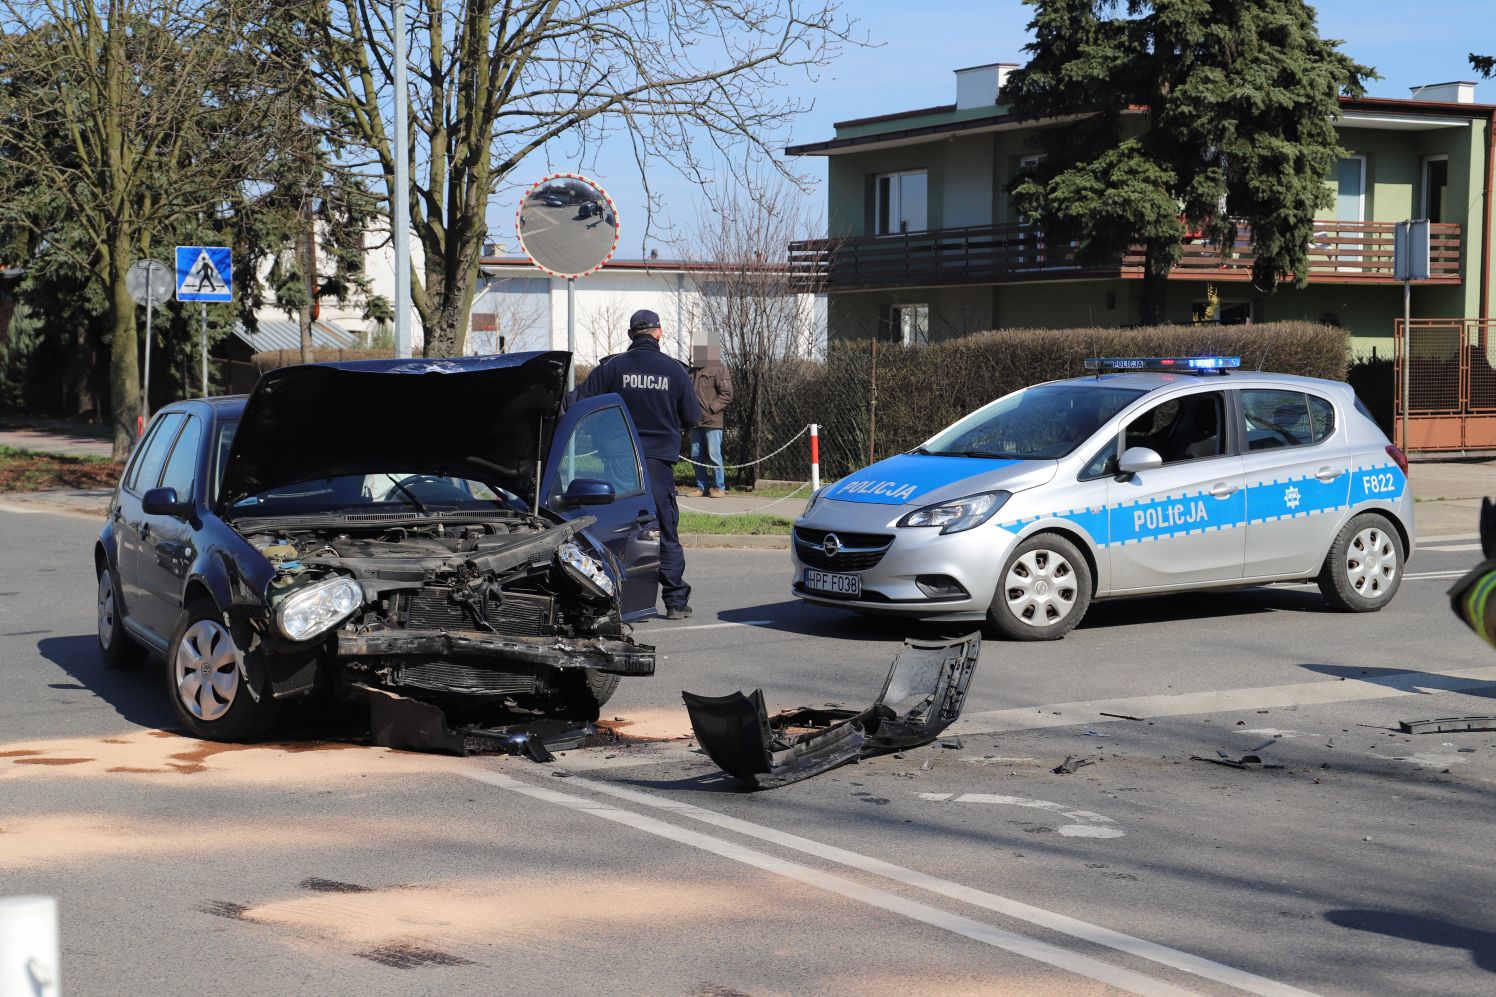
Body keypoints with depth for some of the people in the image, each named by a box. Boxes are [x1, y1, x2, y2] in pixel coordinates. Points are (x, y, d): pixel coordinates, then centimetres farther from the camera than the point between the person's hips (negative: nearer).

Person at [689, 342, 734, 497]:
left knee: (714, 455, -5)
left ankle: (720, 487, 2)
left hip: (712, 421, -7)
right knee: (696, 455, 7)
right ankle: (702, 487, 15)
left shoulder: (718, 370, -4)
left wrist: (710, 407, -15)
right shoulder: (693, 371, 16)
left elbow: (727, 394, -9)